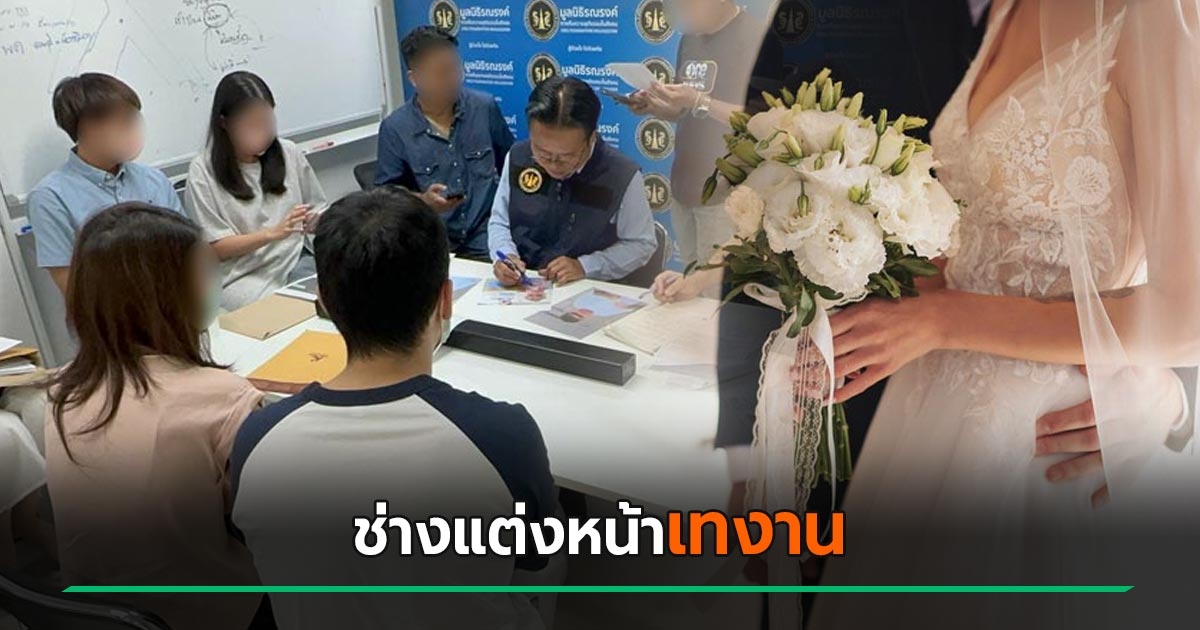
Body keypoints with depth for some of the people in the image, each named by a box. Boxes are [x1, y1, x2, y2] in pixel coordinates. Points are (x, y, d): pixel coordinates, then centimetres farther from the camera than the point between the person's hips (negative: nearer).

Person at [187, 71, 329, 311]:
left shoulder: (289, 152, 9)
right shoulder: (203, 171, -2)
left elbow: (318, 210, 17)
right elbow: (216, 248, -4)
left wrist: (320, 222, -8)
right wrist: (273, 233, -18)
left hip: (298, 264, 4)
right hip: (244, 278, -4)